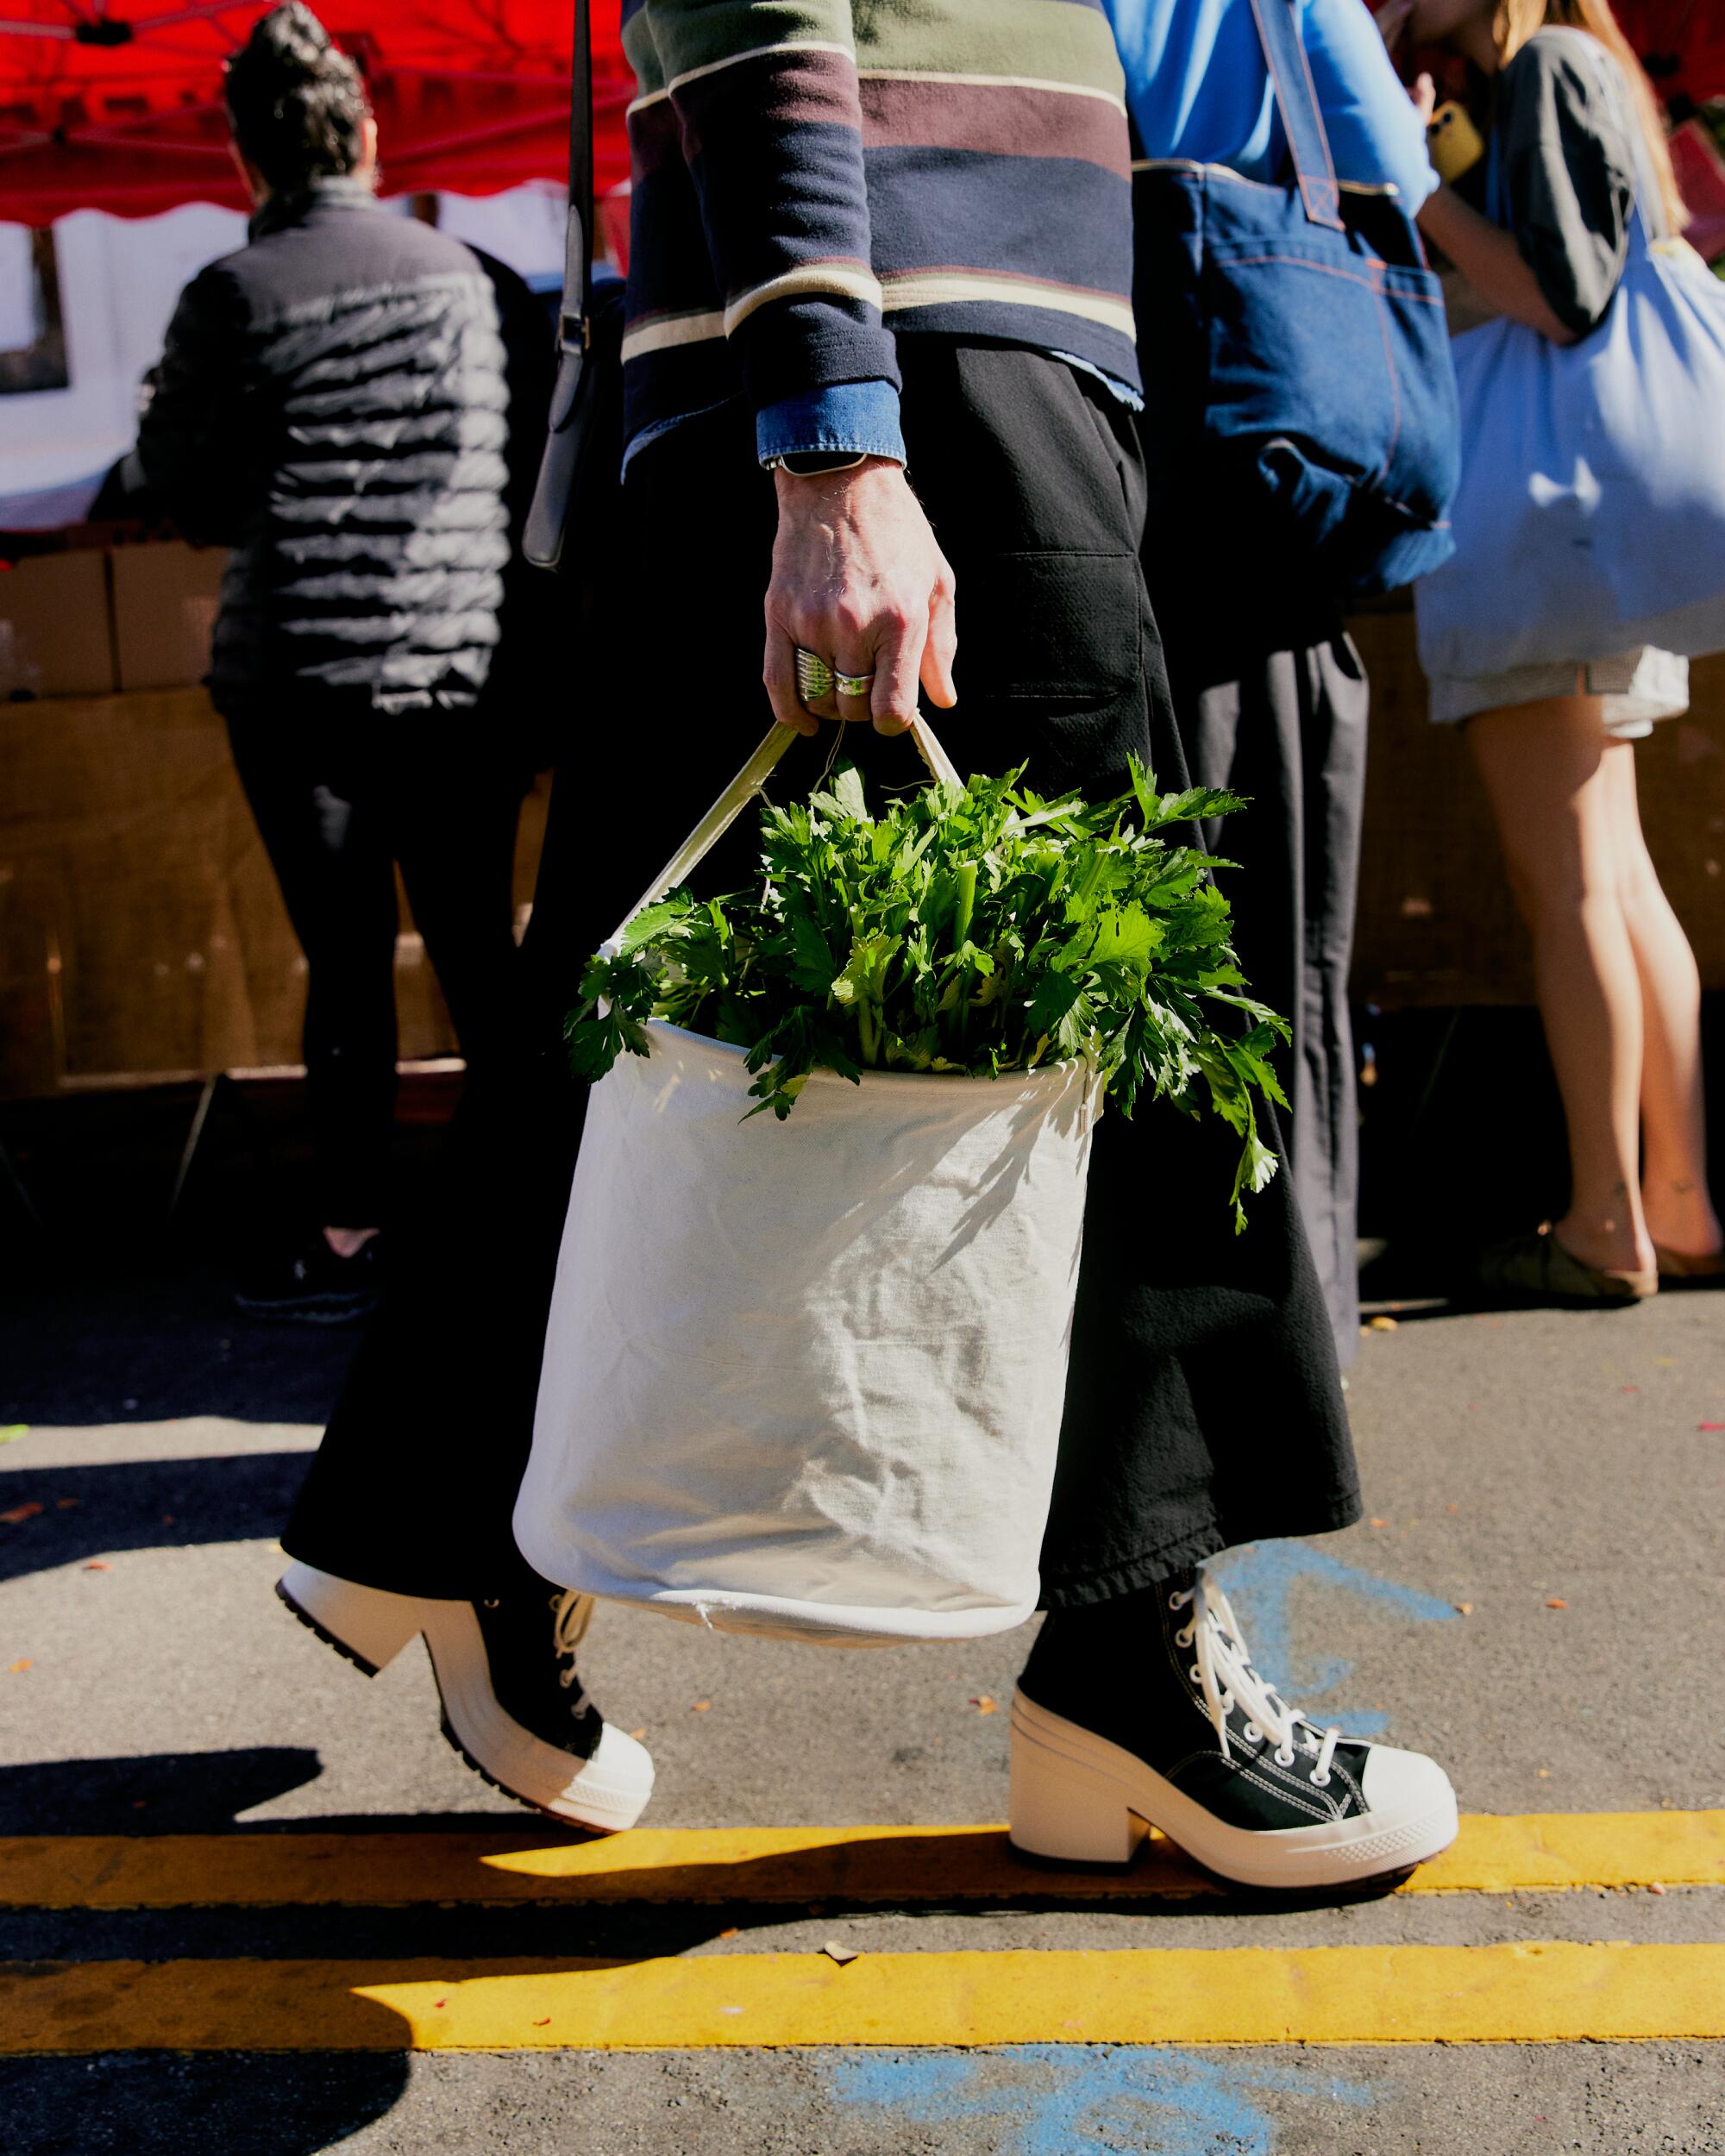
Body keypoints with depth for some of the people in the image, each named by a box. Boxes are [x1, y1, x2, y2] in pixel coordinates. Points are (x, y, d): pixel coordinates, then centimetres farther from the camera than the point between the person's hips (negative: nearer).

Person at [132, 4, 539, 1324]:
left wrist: (155, 415, 19)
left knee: (347, 957, 3)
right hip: (469, 665, 3)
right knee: (479, 946, 11)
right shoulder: (472, 277, 6)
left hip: (306, 679, -3)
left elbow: (191, 495, 1)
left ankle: (350, 1238, 10)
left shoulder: (234, 297, -4)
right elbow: (541, 457, 11)